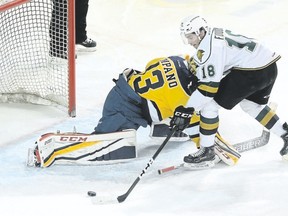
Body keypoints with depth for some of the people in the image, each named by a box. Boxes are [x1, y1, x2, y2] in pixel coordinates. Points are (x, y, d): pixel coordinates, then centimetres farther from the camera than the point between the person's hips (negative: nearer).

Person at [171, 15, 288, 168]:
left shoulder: (208, 47, -13)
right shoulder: (215, 34, 16)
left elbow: (209, 86, -16)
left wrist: (187, 110, -14)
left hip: (251, 72, -10)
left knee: (209, 103, -2)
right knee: (251, 104, 33)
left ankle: (207, 150, 7)